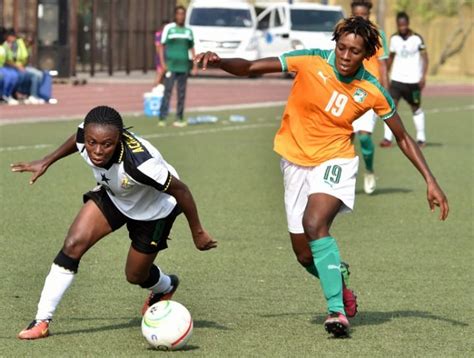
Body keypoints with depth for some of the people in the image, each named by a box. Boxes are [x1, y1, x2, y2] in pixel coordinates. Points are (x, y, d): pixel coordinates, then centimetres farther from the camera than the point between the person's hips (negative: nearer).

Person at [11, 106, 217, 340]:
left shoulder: (139, 164, -46)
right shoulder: (85, 138, -30)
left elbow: (180, 191, -31)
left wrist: (197, 233, -20)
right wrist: (46, 162, 6)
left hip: (153, 210, -4)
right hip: (112, 196, 4)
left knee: (135, 275, 13)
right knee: (73, 245, -15)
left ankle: (165, 287, 51)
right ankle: (42, 322, -7)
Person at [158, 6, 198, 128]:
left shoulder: (188, 31, 13)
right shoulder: (168, 28, 1)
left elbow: (192, 49, 18)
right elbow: (161, 46, 0)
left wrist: (195, 66, 11)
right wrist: (163, 63, -9)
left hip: (183, 66, 4)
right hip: (170, 66, -4)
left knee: (182, 93, 5)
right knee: (167, 91, -10)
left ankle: (179, 119, 10)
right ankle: (162, 118, -9)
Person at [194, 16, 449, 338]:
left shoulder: (373, 92, -11)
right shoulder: (311, 62, -13)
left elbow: (403, 138, 2)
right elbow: (252, 68, -11)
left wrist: (430, 182, -3)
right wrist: (219, 62, -31)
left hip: (335, 161, -3)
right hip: (296, 163, 3)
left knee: (314, 224, -32)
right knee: (306, 256, 4)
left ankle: (337, 311, -33)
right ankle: (340, 281, 38)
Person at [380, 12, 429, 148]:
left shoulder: (417, 39, -6)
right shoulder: (394, 39, 3)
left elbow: (424, 57, -5)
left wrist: (423, 76, -15)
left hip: (413, 80, -2)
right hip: (396, 79, 2)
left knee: (416, 108, 11)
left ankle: (421, 138, 25)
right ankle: (387, 138, -16)